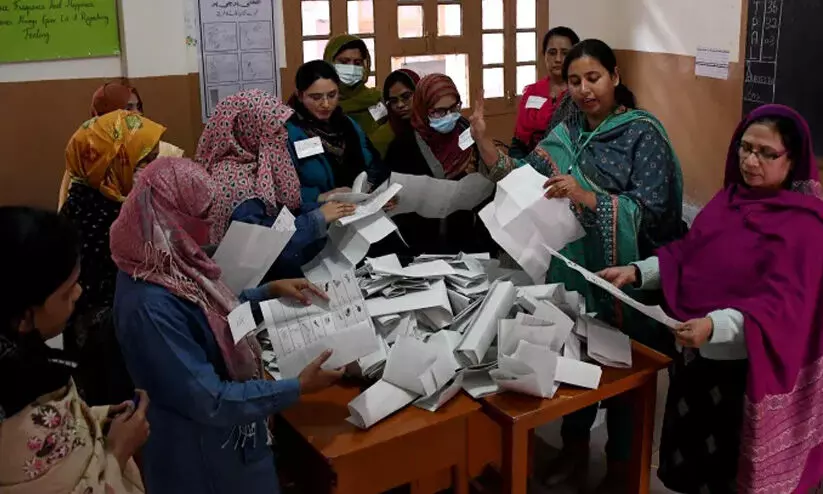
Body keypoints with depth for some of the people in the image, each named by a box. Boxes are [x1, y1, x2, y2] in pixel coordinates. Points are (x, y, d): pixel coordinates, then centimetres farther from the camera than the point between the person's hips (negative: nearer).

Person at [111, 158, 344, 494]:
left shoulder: (165, 260, -7)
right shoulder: (150, 305, -35)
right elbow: (209, 401, -30)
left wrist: (271, 291, 4)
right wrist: (299, 388, -25)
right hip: (199, 447, -8)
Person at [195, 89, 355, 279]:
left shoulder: (256, 162, 4)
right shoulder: (235, 181, -22)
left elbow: (284, 207, 11)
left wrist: (327, 205, -2)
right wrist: (318, 218, -25)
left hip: (286, 263, 8)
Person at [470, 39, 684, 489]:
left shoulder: (642, 133, -10)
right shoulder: (565, 133, 6)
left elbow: (650, 210, -20)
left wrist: (583, 197, -31)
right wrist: (482, 139, -10)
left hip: (622, 279, -5)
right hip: (572, 273, 5)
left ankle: (621, 465, 31)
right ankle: (575, 448, 39)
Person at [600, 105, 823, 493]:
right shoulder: (731, 197, 7)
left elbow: (783, 303, -26)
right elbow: (687, 253, 10)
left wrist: (714, 325, -40)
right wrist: (637, 271, -6)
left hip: (745, 367, -7)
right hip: (698, 353, 7)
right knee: (689, 458, 22)